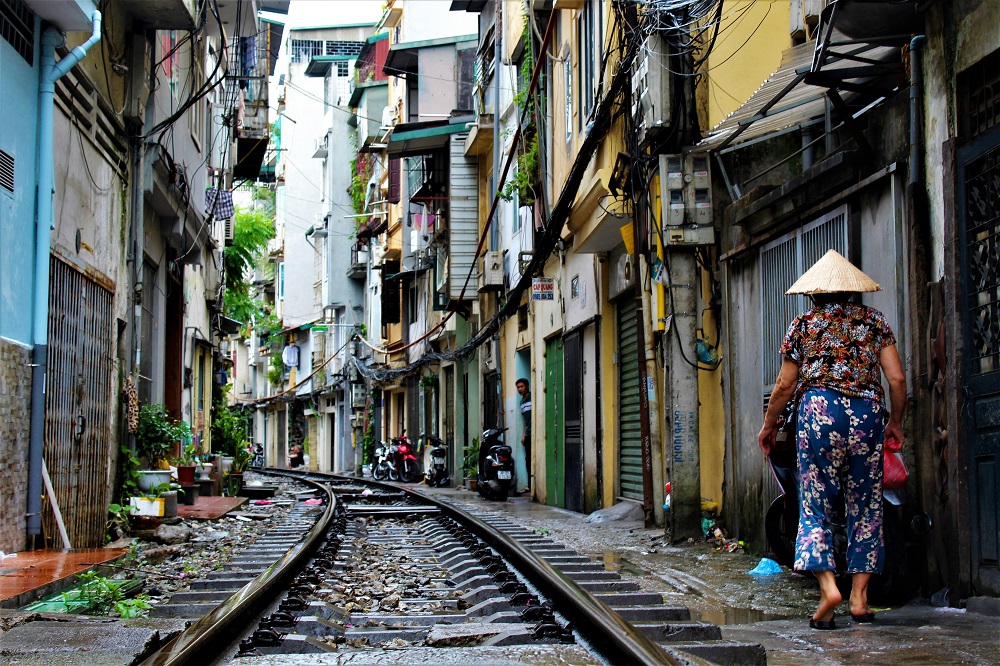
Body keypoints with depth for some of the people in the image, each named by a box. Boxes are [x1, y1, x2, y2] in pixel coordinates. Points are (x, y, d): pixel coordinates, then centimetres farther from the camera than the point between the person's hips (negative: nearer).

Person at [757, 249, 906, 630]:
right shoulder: (874, 321, 10)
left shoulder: (804, 324, 7)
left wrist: (769, 425, 22)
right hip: (868, 413, 2)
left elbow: (784, 386, 8)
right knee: (865, 507, 9)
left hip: (820, 411, -2)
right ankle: (859, 597, 7)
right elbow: (897, 378, 5)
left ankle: (828, 586, -17)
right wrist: (896, 421, 20)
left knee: (814, 505, 1)